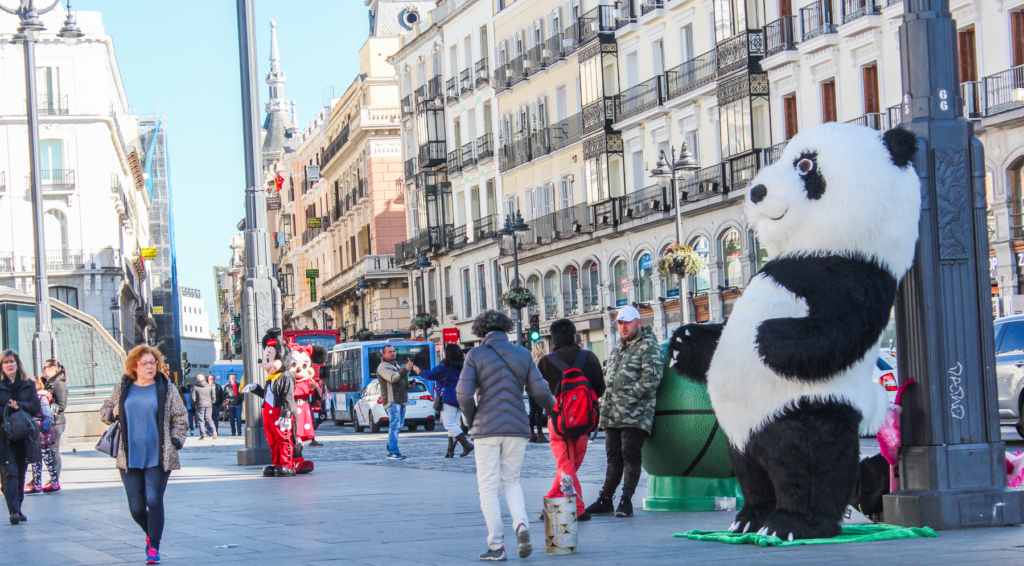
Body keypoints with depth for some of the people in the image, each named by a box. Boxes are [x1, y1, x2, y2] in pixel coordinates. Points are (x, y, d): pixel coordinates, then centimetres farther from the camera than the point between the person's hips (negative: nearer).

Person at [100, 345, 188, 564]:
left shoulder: (166, 388, 3)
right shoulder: (122, 389, 9)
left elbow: (180, 416, 7)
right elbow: (104, 411, 22)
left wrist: (175, 441, -4)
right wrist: (113, 413, 0)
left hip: (158, 458, -2)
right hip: (129, 458, 2)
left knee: (154, 501, -10)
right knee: (136, 507, 3)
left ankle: (154, 547, 2)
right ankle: (150, 534, 32)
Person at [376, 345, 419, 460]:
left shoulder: (396, 365, 25)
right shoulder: (383, 367, -6)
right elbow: (392, 378, -24)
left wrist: (408, 385, 16)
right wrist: (405, 369, -34)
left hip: (401, 401, 10)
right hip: (392, 401, -10)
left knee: (399, 425, 12)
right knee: (395, 425, -17)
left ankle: (390, 450, 19)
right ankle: (393, 452, -21)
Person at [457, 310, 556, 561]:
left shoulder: (476, 355, -3)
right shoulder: (522, 355, 5)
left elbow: (464, 394, -12)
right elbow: (540, 391, 2)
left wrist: (472, 419, 6)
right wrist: (553, 406, 23)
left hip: (487, 428, -3)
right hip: (517, 428, 3)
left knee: (488, 486, 5)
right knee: (511, 480, 18)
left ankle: (496, 546, 2)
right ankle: (521, 524, -8)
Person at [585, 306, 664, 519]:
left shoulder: (649, 347, -5)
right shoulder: (617, 348, 21)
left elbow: (652, 377, -16)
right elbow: (607, 375, 29)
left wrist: (631, 395, -17)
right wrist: (605, 400, 15)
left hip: (635, 415, -8)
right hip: (612, 414, 8)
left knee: (630, 455, -8)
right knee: (613, 456, 10)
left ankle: (626, 500, -5)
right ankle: (605, 500, 13)